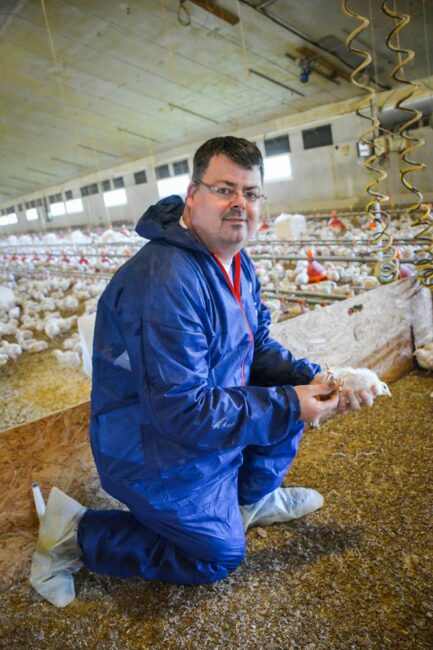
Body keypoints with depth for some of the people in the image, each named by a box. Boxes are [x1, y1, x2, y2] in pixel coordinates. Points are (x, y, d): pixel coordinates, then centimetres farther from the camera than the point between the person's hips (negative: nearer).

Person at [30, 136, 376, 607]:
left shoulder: (237, 263, 0)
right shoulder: (166, 283, -32)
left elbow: (259, 348, 7)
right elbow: (182, 411, -32)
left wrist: (311, 379, -10)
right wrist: (288, 406, -25)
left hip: (204, 409, 9)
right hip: (155, 450, -8)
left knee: (291, 388, 5)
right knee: (220, 555, 6)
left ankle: (250, 497, 22)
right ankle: (77, 535, 13)